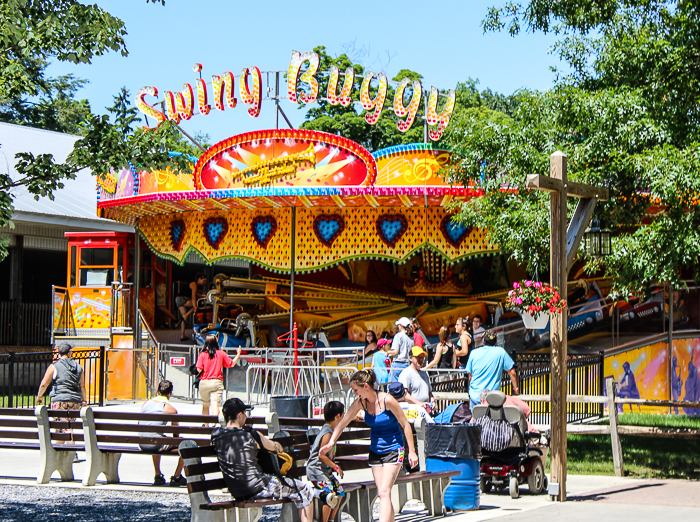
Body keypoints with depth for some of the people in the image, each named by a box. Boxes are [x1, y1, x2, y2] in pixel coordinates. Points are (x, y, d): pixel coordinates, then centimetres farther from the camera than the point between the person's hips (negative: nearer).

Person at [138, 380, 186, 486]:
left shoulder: (146, 403, 11)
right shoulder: (171, 409, -3)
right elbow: (175, 433, 3)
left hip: (142, 445, 6)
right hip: (156, 445, -6)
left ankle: (158, 476, 42)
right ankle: (176, 477, 19)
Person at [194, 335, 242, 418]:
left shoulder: (202, 355, -1)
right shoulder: (221, 353, 1)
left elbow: (199, 369, -7)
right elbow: (232, 363, 11)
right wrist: (238, 354, 25)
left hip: (204, 382, 1)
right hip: (217, 382, -1)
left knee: (205, 405, 18)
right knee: (215, 404, -10)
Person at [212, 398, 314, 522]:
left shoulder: (216, 435, -1)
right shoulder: (250, 435, -15)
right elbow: (277, 448, 0)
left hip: (237, 494, 8)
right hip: (258, 489, -8)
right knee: (305, 490, 9)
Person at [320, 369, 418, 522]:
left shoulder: (387, 400, -19)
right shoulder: (361, 402, -3)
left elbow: (405, 425, -11)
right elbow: (343, 422, 5)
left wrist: (412, 451, -9)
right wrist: (331, 442, -7)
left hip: (393, 450, -6)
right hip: (375, 451, 6)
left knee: (384, 492, -16)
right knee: (383, 494, 4)